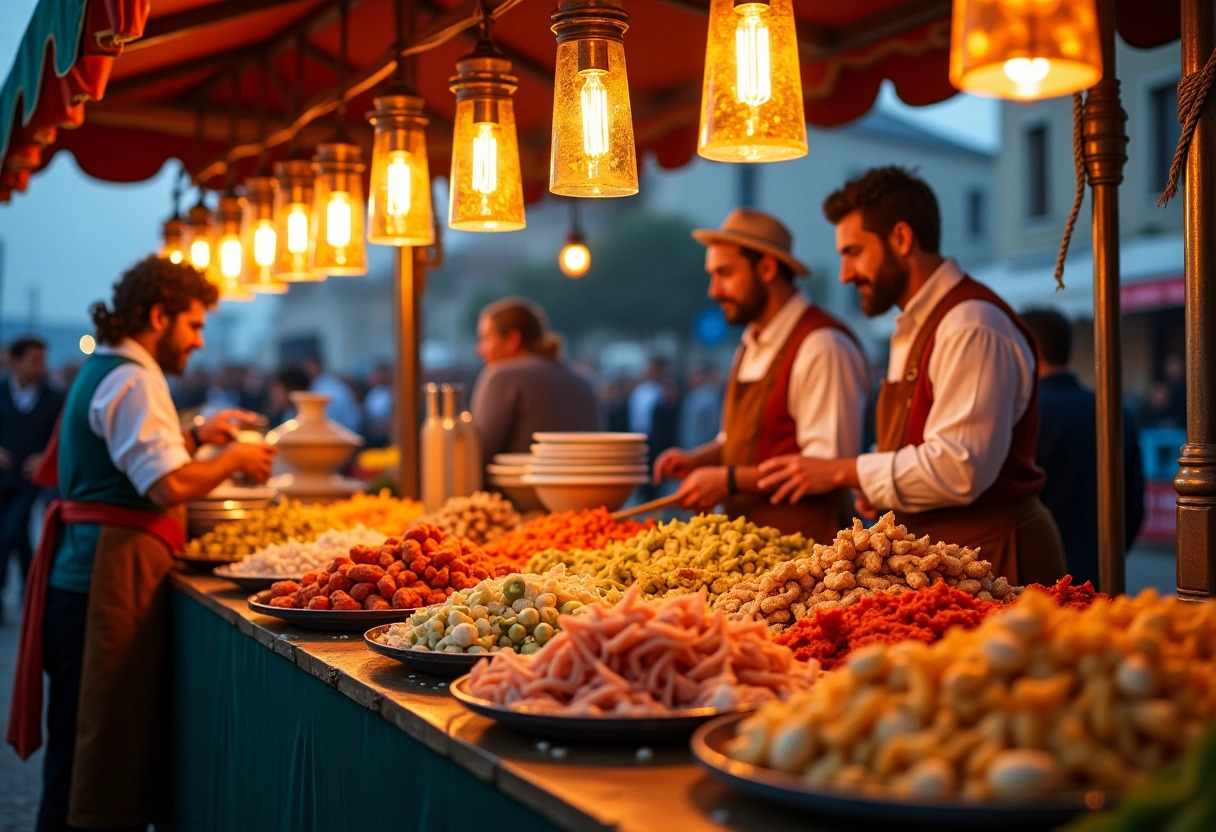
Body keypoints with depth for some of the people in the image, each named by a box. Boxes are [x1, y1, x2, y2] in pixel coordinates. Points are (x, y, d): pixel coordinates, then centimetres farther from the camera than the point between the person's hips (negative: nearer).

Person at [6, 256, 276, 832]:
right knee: (105, 747, -5)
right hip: (112, 577, -10)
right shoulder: (133, 380, -12)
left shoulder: (101, 371, 20)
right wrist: (234, 460, -7)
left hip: (80, 573, 10)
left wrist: (194, 437, 21)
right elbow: (169, 486, -21)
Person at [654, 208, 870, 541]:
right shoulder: (752, 345, 18)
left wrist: (730, 480, -17)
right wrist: (698, 458, 9)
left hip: (801, 541, -8)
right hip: (748, 537, 8)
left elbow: (829, 465, -18)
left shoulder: (822, 345, -12)